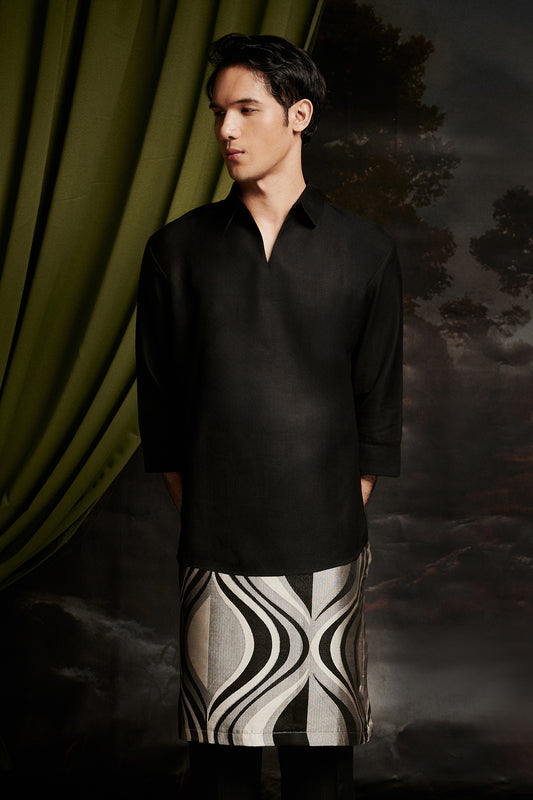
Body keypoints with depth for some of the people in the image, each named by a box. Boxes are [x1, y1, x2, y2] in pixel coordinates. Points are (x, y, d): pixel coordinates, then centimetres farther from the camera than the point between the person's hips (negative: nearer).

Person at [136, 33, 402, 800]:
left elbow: (379, 402, 6)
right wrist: (198, 515, 2)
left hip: (328, 550, 0)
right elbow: (159, 399, 6)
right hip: (217, 548, 0)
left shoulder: (365, 251, 3)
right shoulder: (178, 249, 4)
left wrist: (345, 513, 3)